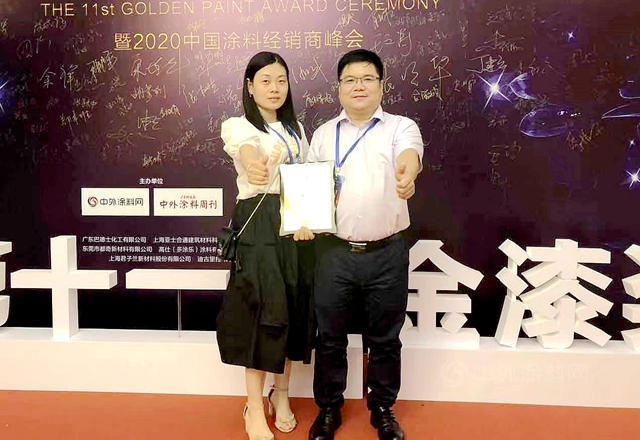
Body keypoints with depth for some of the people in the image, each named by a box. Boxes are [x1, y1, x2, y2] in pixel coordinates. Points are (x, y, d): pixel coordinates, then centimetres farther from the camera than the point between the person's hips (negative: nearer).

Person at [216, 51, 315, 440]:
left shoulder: (297, 128, 16)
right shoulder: (238, 126, -3)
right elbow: (243, 143, -29)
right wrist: (251, 161, -53)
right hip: (259, 225, -5)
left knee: (294, 311, 9)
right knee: (263, 311, -5)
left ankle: (281, 394, 27)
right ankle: (255, 407, 10)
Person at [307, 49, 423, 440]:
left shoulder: (401, 127, 1)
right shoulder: (323, 134, 10)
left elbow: (410, 153, -22)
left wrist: (407, 172, -46)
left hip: (387, 253, -1)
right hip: (334, 251, 2)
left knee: (385, 339, 12)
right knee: (330, 337, 12)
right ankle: (329, 408, 32)